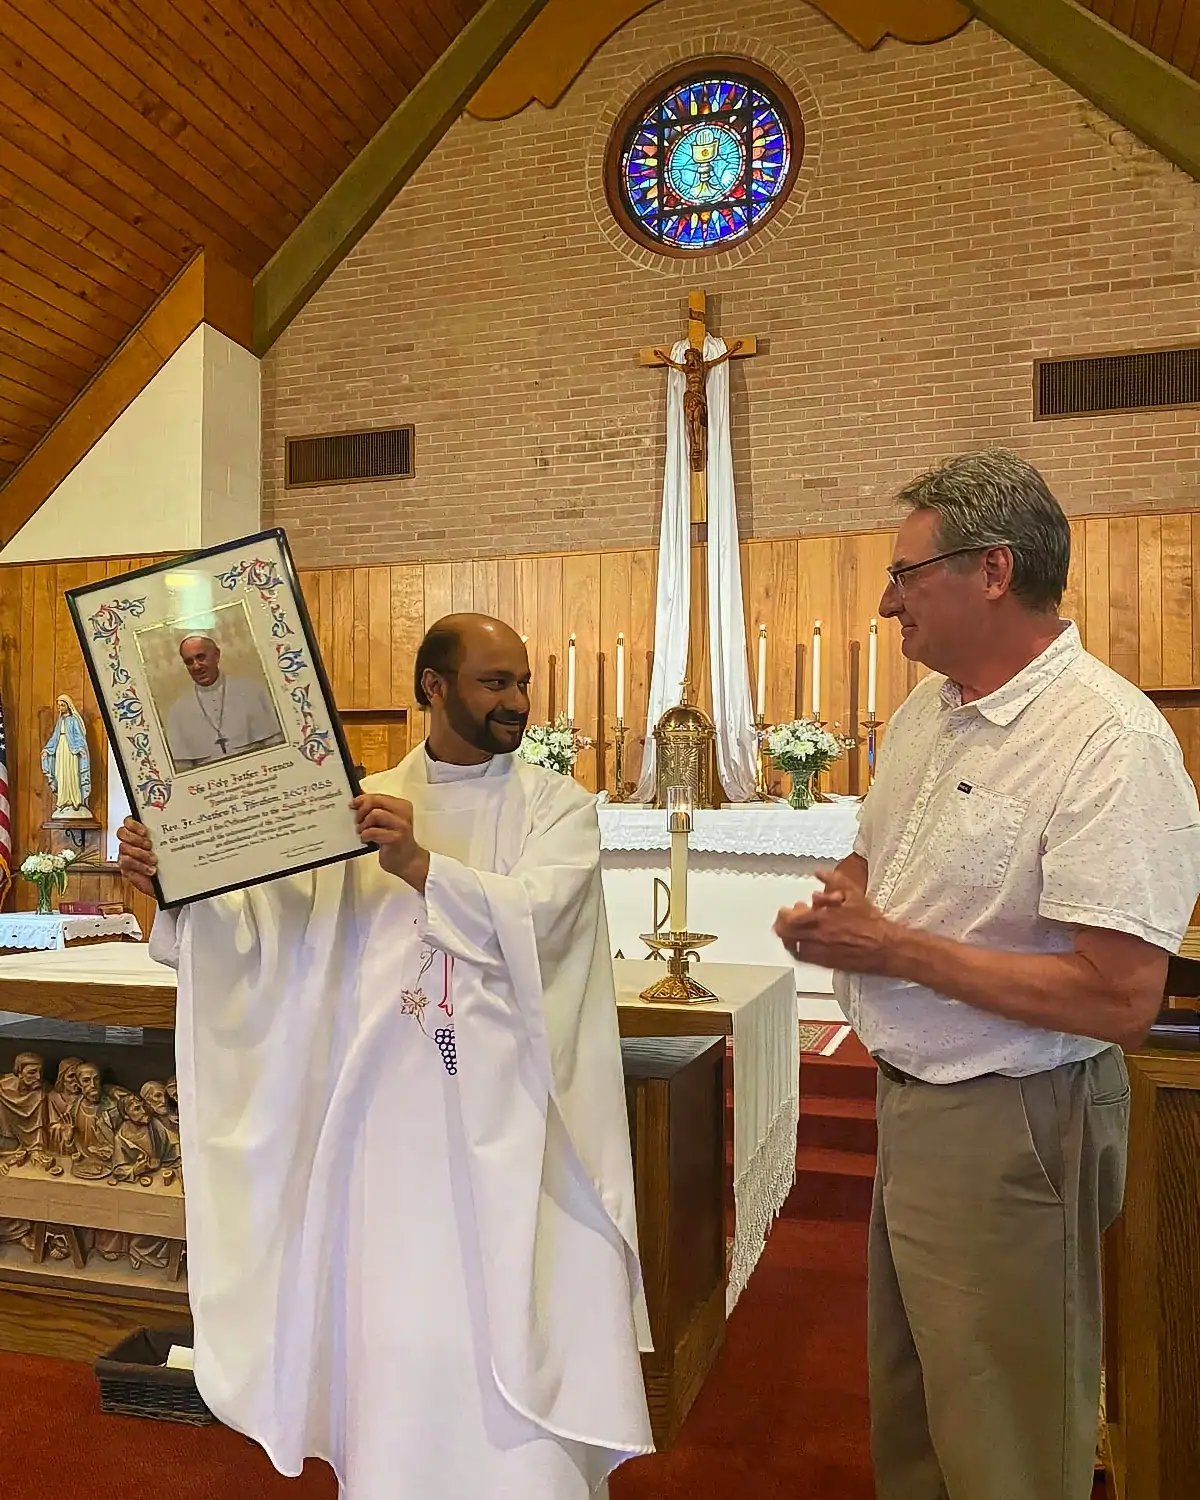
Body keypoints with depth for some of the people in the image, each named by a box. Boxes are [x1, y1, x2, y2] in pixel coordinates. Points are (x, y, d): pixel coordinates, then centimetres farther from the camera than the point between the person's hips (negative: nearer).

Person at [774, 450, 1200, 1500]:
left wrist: (896, 950, -22)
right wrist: (834, 916, -6)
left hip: (1012, 1127, -8)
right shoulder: (926, 712, 5)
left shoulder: (1109, 737, -23)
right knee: (906, 1416, 26)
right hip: (911, 1100, 8)